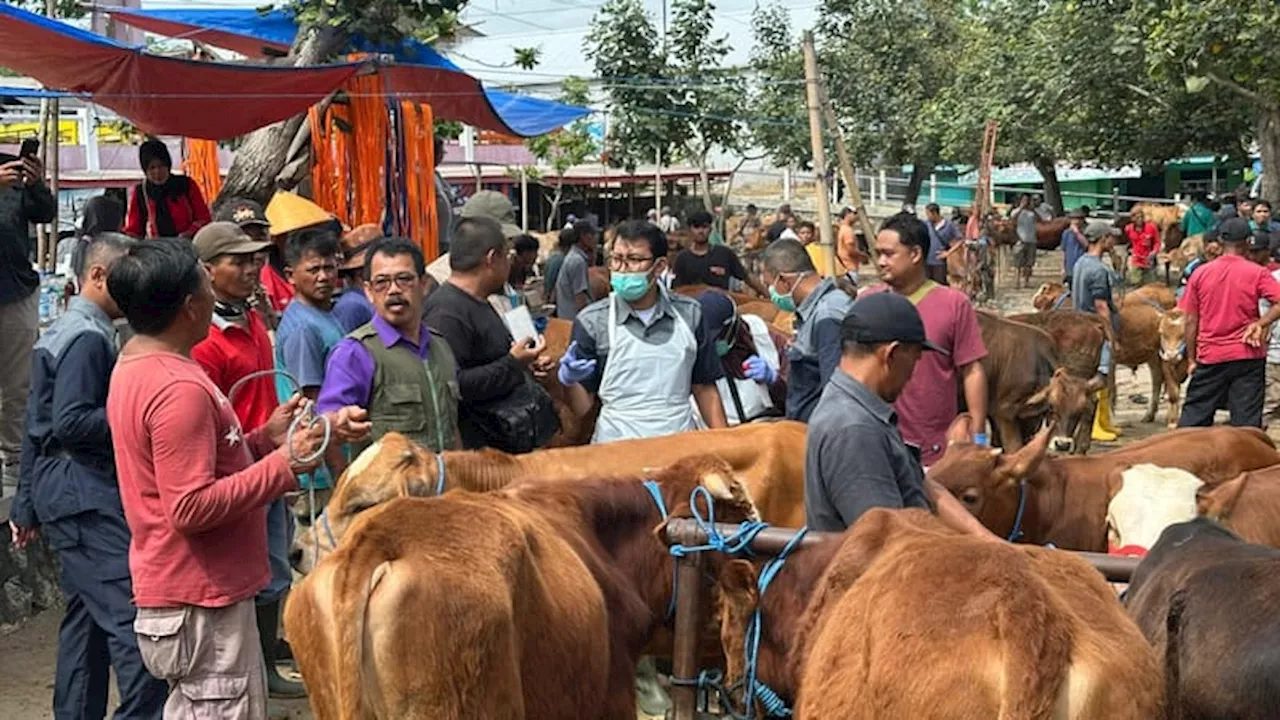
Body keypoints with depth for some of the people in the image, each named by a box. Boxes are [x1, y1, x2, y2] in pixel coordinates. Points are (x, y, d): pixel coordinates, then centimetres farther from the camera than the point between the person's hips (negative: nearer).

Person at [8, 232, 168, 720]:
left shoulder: (59, 333, 18)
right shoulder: (88, 336, -13)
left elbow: (36, 427, 20)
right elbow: (70, 423, -21)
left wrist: (26, 506, 23)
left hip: (62, 490, 11)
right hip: (86, 493, -11)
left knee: (87, 616, 14)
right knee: (130, 614, -13)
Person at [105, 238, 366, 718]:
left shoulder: (134, 366, 10)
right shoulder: (179, 389, -23)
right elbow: (192, 507, -26)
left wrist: (267, 439, 7)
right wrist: (282, 465, -20)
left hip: (178, 596, 10)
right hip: (202, 605, -10)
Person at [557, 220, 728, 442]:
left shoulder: (689, 314, 9)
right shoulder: (591, 321, 3)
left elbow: (705, 389, 16)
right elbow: (582, 408, 4)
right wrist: (569, 382, -16)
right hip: (617, 444, -2)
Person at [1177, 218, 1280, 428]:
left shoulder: (1200, 273, 0)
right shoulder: (1257, 273, -5)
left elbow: (1191, 321, 3)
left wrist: (1192, 359, 9)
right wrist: (1261, 323, -9)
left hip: (1210, 357, 2)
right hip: (1247, 356, -2)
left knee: (1195, 412, 10)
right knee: (1247, 420, 2)